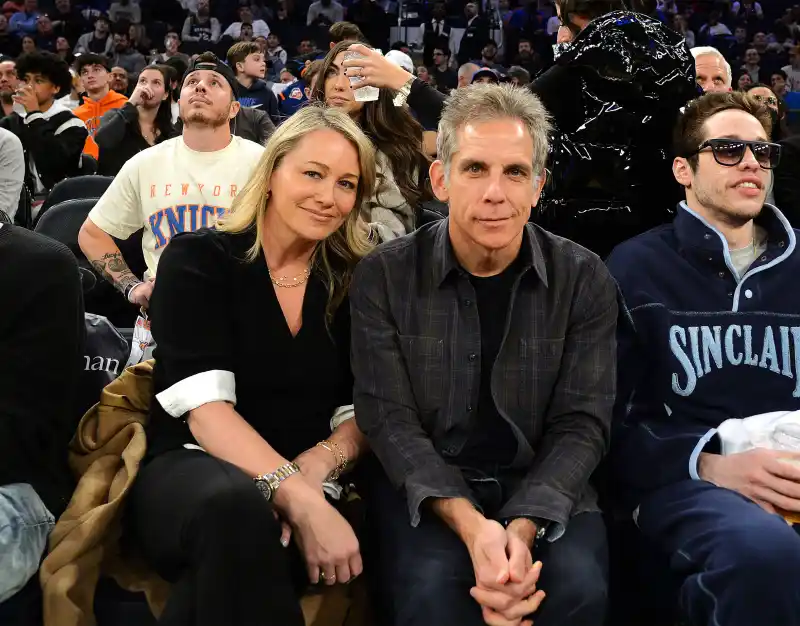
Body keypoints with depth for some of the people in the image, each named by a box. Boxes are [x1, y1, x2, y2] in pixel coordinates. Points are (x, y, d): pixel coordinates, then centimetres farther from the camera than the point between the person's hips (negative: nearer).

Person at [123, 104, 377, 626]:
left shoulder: (356, 283, 8)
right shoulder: (197, 260, -3)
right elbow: (205, 407, -15)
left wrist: (315, 471, -20)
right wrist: (298, 499, -30)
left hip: (305, 487, 2)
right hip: (187, 469, -1)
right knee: (236, 505, -38)